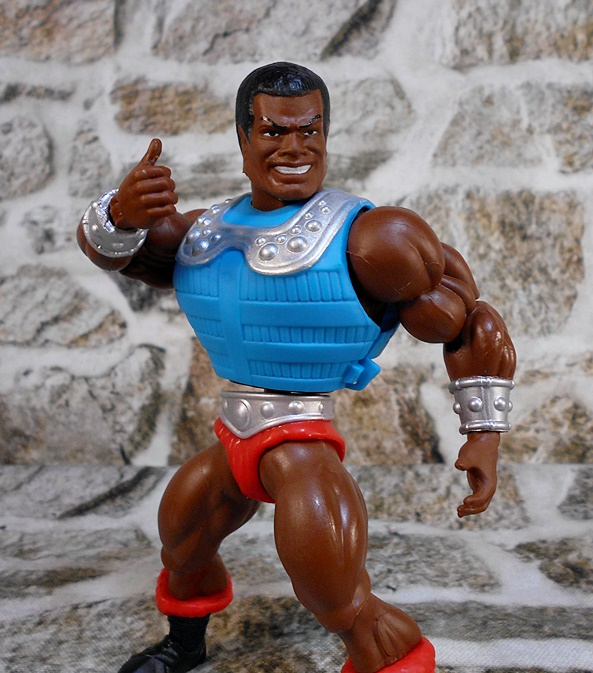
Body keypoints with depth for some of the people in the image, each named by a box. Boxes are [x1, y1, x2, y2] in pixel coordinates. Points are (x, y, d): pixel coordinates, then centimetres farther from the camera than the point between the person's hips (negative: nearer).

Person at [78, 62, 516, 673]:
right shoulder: (210, 230, 6)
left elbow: (470, 322, -9)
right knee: (179, 546, 29)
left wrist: (484, 433, -10)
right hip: (233, 440, 8)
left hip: (299, 447, -7)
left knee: (344, 610, -20)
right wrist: (122, 212, -20)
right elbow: (106, 246, 3)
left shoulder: (366, 237, -15)